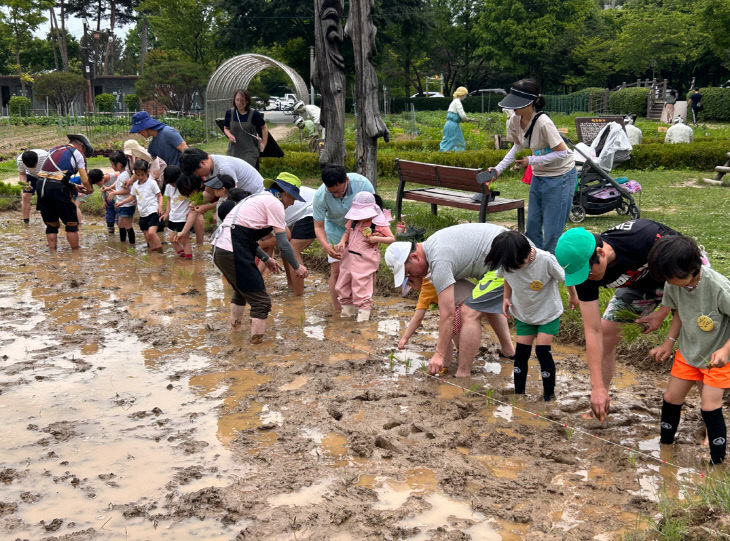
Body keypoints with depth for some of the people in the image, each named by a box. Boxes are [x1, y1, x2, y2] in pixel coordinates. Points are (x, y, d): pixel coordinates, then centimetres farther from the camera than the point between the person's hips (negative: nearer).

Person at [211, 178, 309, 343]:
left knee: (241, 289, 32)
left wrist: (266, 258, 31)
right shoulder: (274, 203, -3)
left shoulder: (258, 198, 25)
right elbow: (283, 243, -5)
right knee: (261, 300, -2)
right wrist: (297, 267, 7)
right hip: (233, 253, -10)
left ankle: (235, 324, 46)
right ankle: (257, 337, 1)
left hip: (219, 249, 10)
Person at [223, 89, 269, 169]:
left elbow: (264, 128, 7)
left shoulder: (254, 114, -6)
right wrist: (229, 135, -7)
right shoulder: (229, 113, 1)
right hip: (234, 150, 3)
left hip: (250, 151, -3)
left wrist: (263, 144, 2)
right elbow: (226, 128, 15)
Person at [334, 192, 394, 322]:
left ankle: (363, 314, 10)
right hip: (349, 258, 6)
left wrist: (377, 239, -21)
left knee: (361, 289, -4)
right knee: (342, 287, 15)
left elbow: (392, 239, -5)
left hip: (365, 261, -6)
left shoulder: (379, 224, -10)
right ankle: (347, 311, 33)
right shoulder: (354, 220, 4)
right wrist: (342, 242, -5)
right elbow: (347, 232, 15)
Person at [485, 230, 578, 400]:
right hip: (523, 313, 4)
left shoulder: (546, 260, -31)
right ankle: (518, 393, 15)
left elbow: (566, 277, -12)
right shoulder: (505, 262, -19)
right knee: (521, 351, 1)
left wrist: (573, 296, 3)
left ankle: (549, 396, 5)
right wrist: (506, 298, -5)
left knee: (542, 350, -9)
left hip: (548, 312, -3)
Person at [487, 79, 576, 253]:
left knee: (552, 232, -5)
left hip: (560, 177, -8)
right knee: (532, 228, 12)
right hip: (538, 176, 8)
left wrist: (531, 160, -23)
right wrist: (498, 168, 1)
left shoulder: (543, 123, -27)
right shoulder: (515, 121, -5)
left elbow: (562, 153, -23)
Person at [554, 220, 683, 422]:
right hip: (639, 283, 4)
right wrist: (598, 388, -29)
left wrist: (663, 312, -22)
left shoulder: (645, 236, -42)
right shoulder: (586, 277, -28)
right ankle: (600, 406, 12)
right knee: (605, 334, -4)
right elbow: (593, 332, -25)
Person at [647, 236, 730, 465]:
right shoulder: (674, 284, -16)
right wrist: (669, 343, -1)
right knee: (671, 398, 10)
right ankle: (665, 443, 33)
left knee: (710, 406, -7)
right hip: (688, 351, 5)